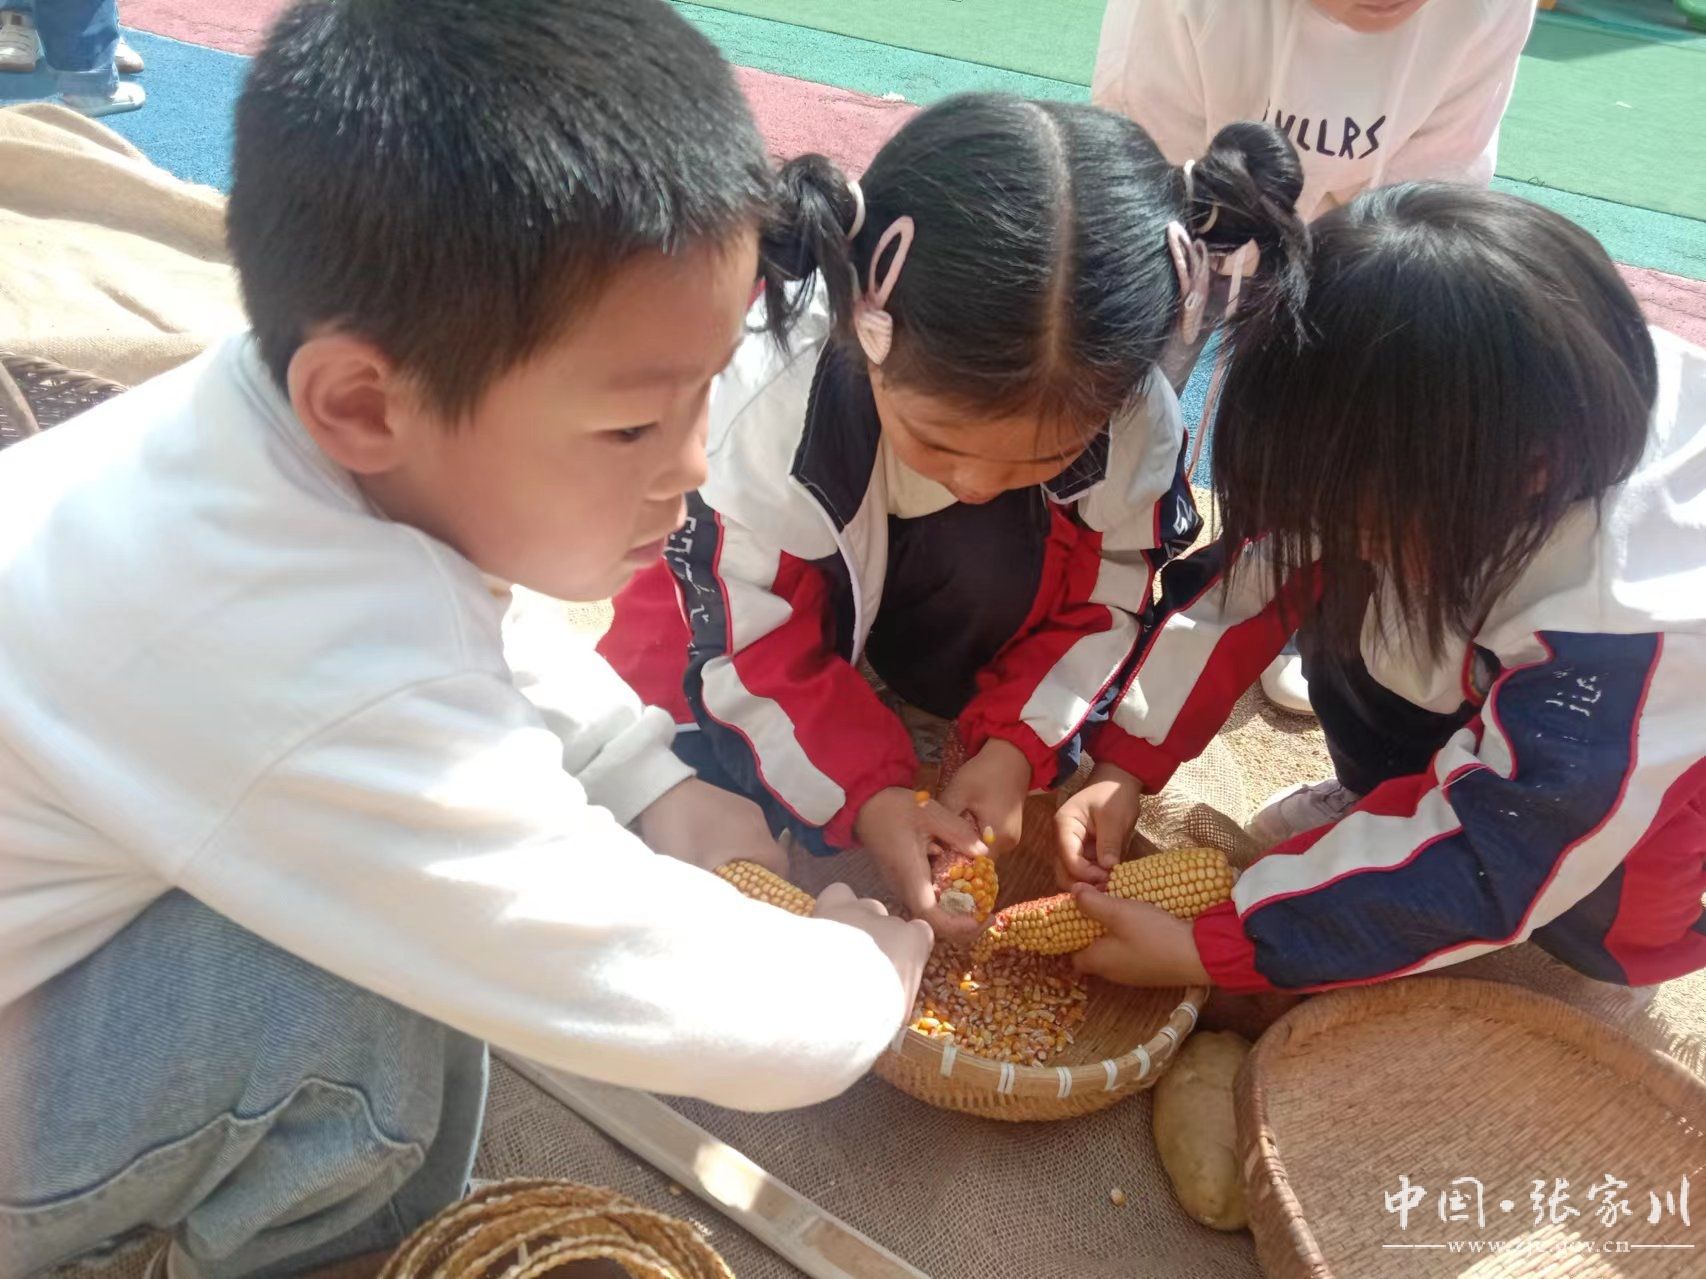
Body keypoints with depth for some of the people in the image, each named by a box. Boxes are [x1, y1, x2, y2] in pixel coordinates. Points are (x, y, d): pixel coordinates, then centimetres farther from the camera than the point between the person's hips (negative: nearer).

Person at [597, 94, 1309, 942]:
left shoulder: (1129, 410, -31)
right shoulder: (760, 407, -38)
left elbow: (1109, 591, -15)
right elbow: (749, 657, -27)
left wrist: (1018, 741, -25)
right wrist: (865, 796, -33)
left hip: (962, 571, 3)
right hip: (748, 599, -2)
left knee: (1002, 553, -33)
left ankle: (958, 714, -4)